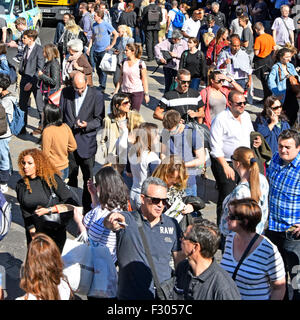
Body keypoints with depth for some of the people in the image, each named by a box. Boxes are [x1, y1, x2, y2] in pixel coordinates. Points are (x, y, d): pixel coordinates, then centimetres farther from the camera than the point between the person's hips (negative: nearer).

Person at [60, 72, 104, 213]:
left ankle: (87, 206, 17)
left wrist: (87, 125, -22)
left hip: (87, 142, -3)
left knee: (88, 177, 4)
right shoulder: (66, 92, 2)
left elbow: (99, 119, -4)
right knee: (71, 175, 14)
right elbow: (61, 114, 10)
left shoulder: (97, 95, -8)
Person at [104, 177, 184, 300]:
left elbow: (179, 259, 9)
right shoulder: (126, 220, -8)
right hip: (129, 295, -2)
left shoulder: (172, 225, 2)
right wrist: (112, 219, -51)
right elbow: (107, 223, -29)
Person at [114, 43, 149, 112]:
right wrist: (116, 90, 13)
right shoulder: (124, 62, 5)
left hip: (137, 92, -4)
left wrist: (146, 94, -6)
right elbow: (121, 77, 14)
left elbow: (144, 80, -5)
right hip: (125, 92, 4)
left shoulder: (140, 63, -8)